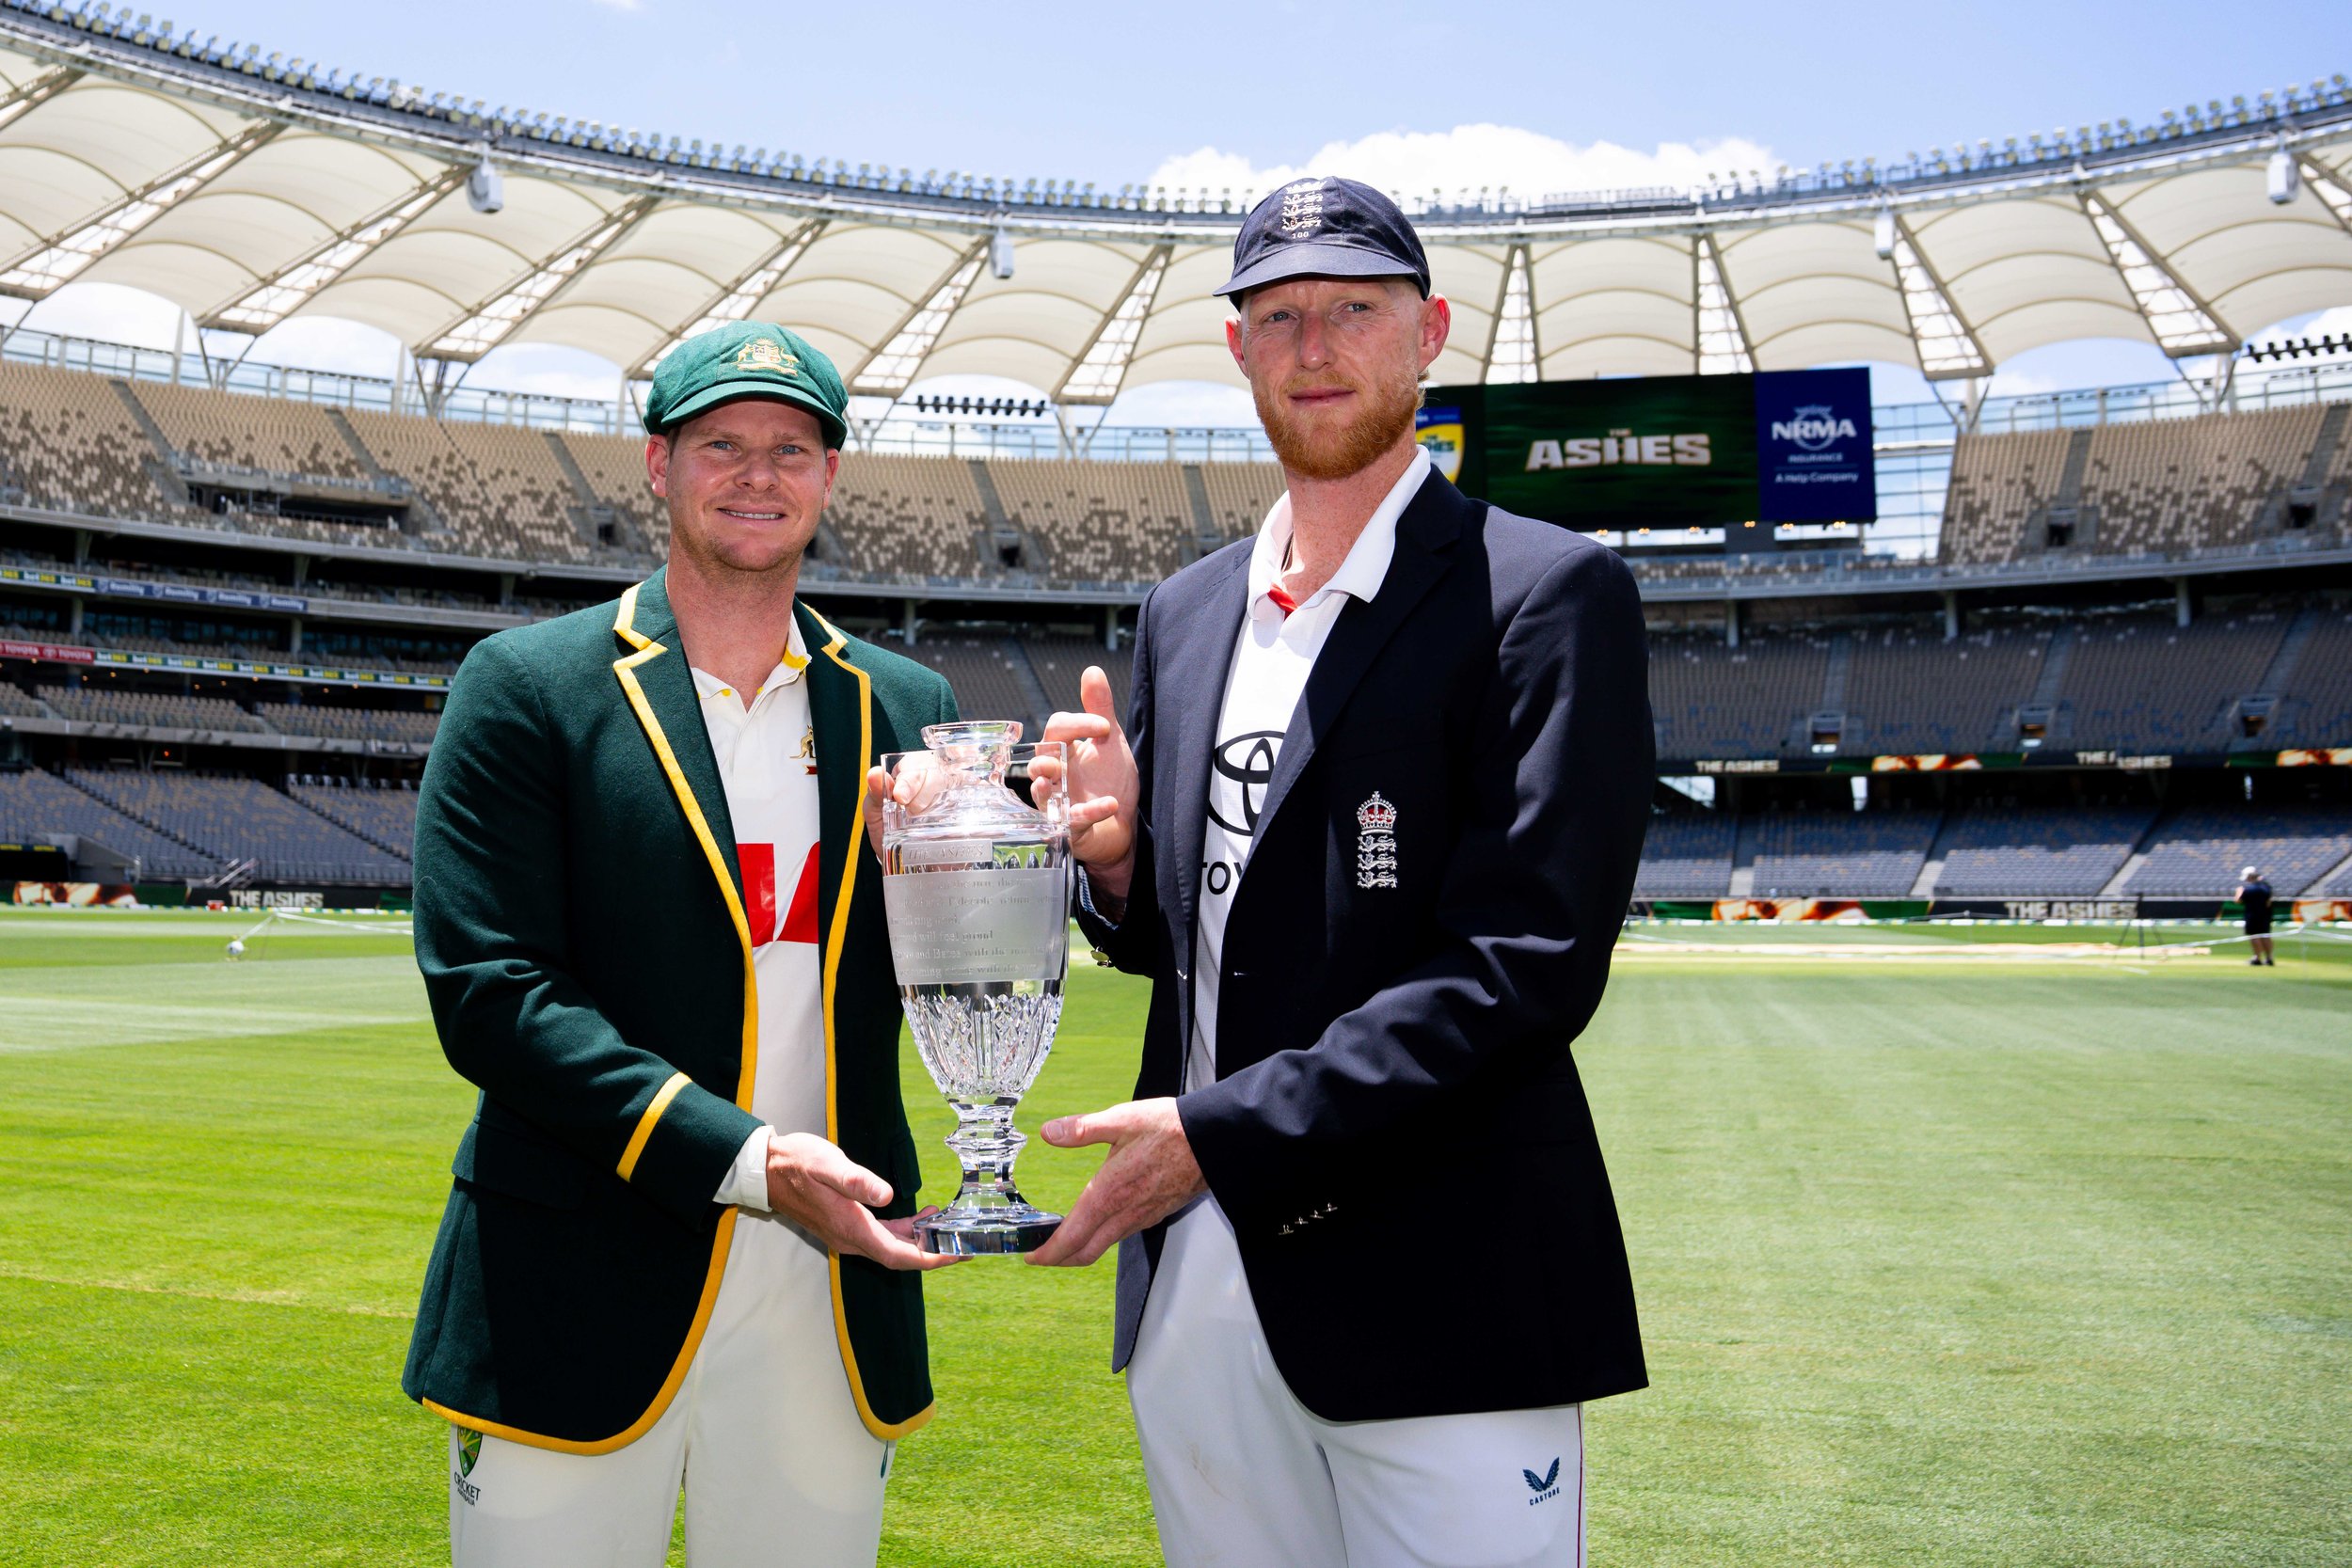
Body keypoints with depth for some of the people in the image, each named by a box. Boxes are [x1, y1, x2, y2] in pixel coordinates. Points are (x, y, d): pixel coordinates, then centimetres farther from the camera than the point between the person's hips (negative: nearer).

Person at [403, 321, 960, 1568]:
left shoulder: (905, 710, 7)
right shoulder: (529, 686, -3)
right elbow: (486, 990, -11)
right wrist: (740, 1158, -20)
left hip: (833, 1299, 3)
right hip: (586, 1320, -2)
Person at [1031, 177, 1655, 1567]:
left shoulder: (1550, 593, -7)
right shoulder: (1185, 612, 12)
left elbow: (1529, 960, -16)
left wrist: (1226, 1132, -20)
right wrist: (1115, 856, -5)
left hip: (1438, 1291, -5)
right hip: (1195, 1282, 6)